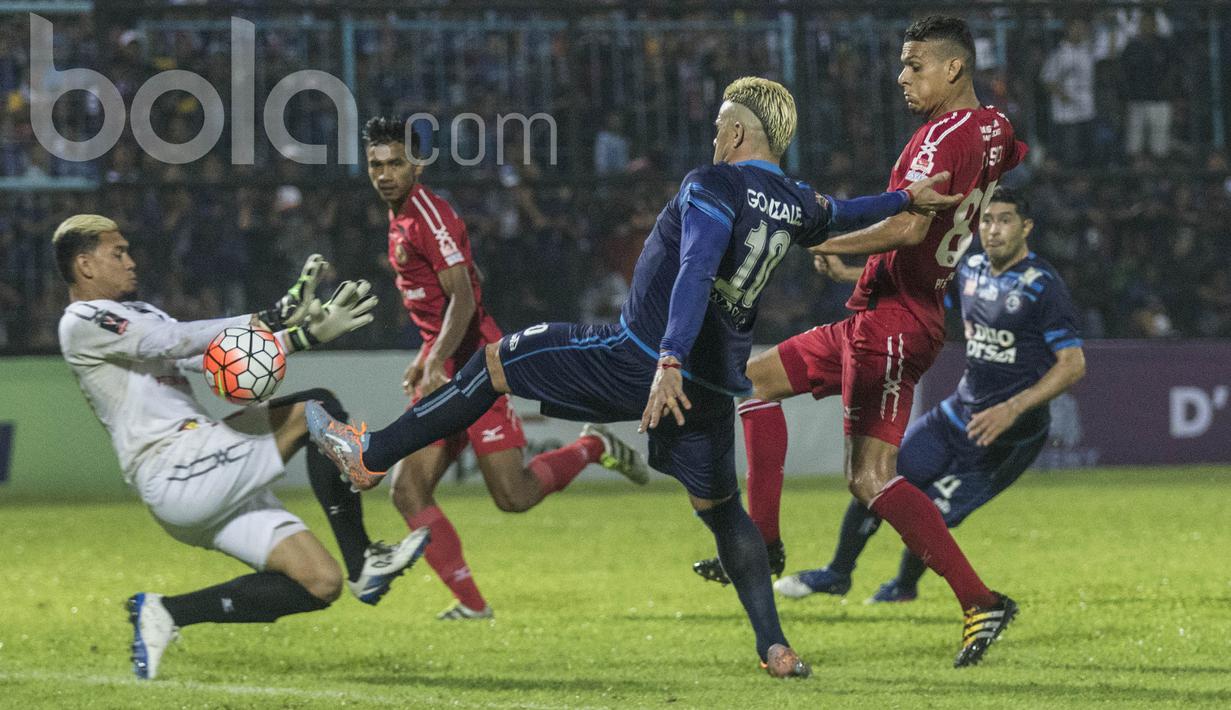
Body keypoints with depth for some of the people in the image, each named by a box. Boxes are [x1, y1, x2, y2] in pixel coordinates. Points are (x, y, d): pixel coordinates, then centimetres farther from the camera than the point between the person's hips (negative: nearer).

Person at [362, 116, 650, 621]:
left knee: (513, 496, -11)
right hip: (443, 369, 9)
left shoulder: (428, 214, -14)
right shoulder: (400, 218, 16)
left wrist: (436, 362, -33)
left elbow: (463, 298, -22)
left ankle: (592, 447, 15)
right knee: (408, 490, -3)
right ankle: (470, 603, 0)